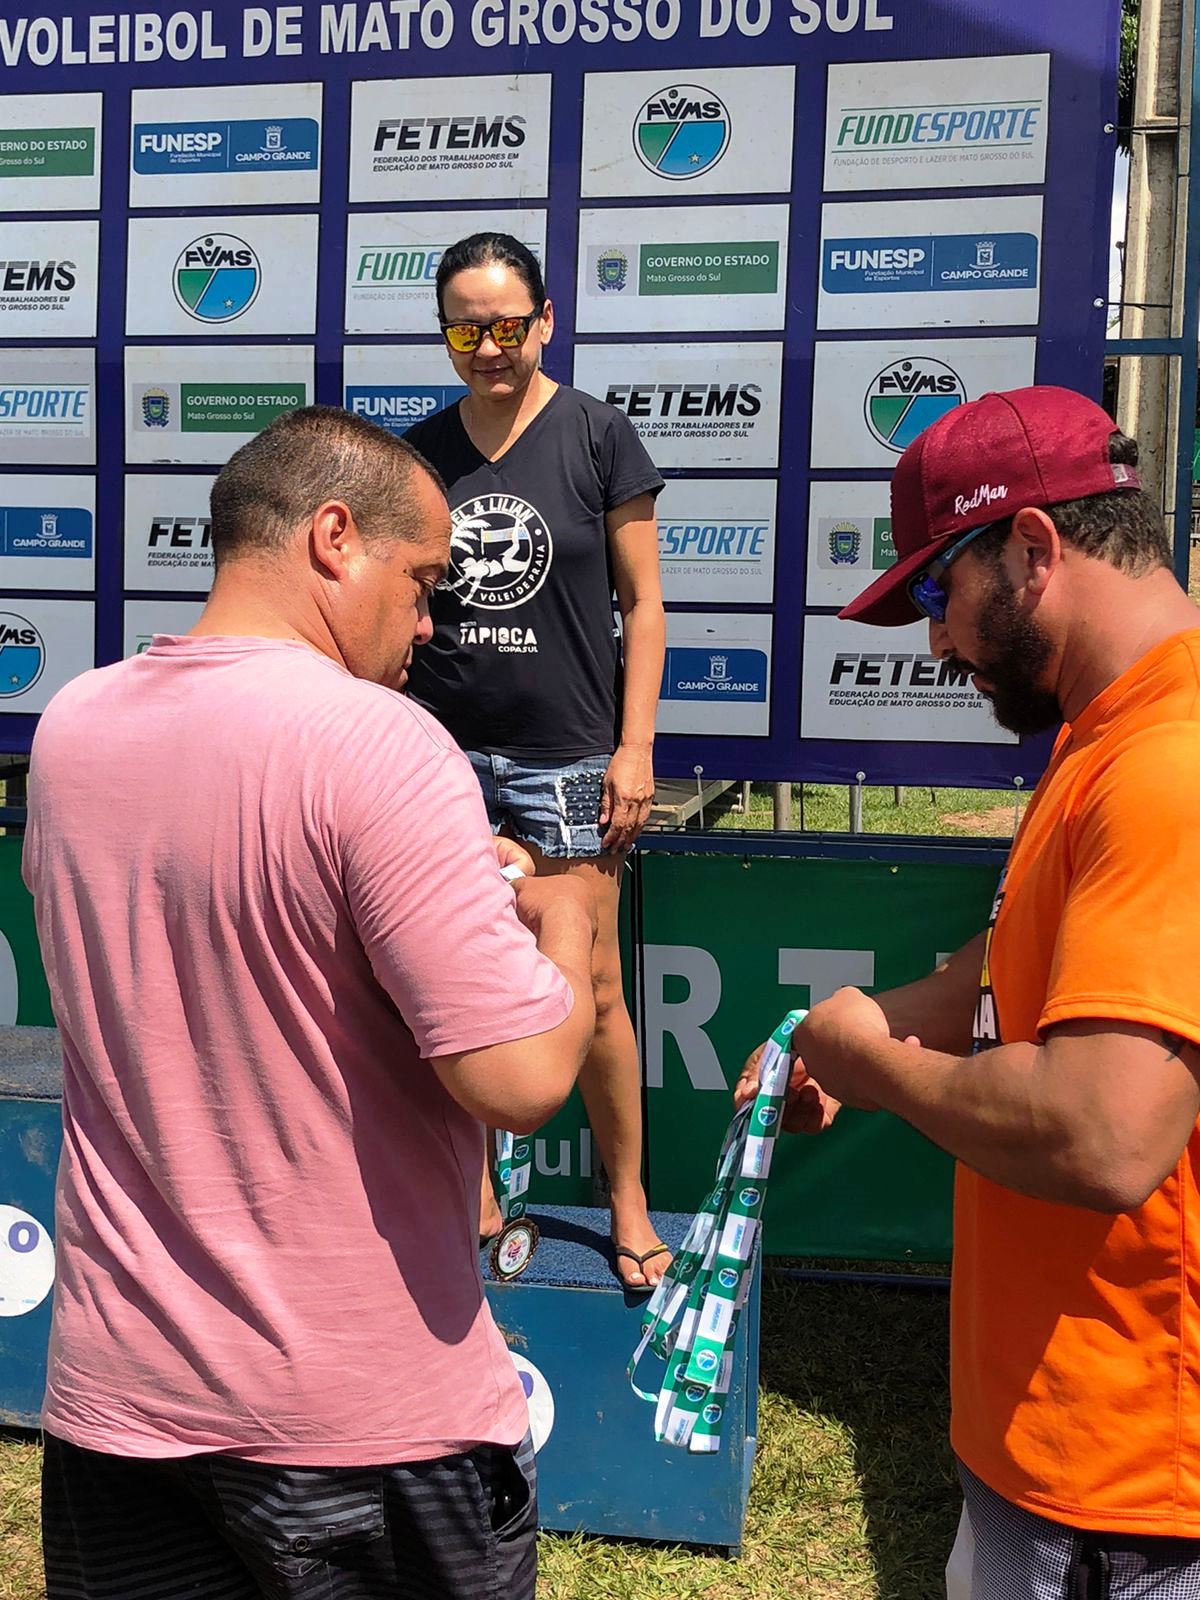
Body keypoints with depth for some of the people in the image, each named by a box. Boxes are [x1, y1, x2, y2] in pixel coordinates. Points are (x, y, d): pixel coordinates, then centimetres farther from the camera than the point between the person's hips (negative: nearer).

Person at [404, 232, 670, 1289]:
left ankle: (629, 1200, 20)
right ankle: (472, 1197, 25)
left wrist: (635, 748, -6)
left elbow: (642, 604, -1)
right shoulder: (422, 449, 9)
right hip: (440, 747, 3)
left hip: (563, 753, -3)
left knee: (593, 992, 1)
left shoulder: (597, 436, -1)